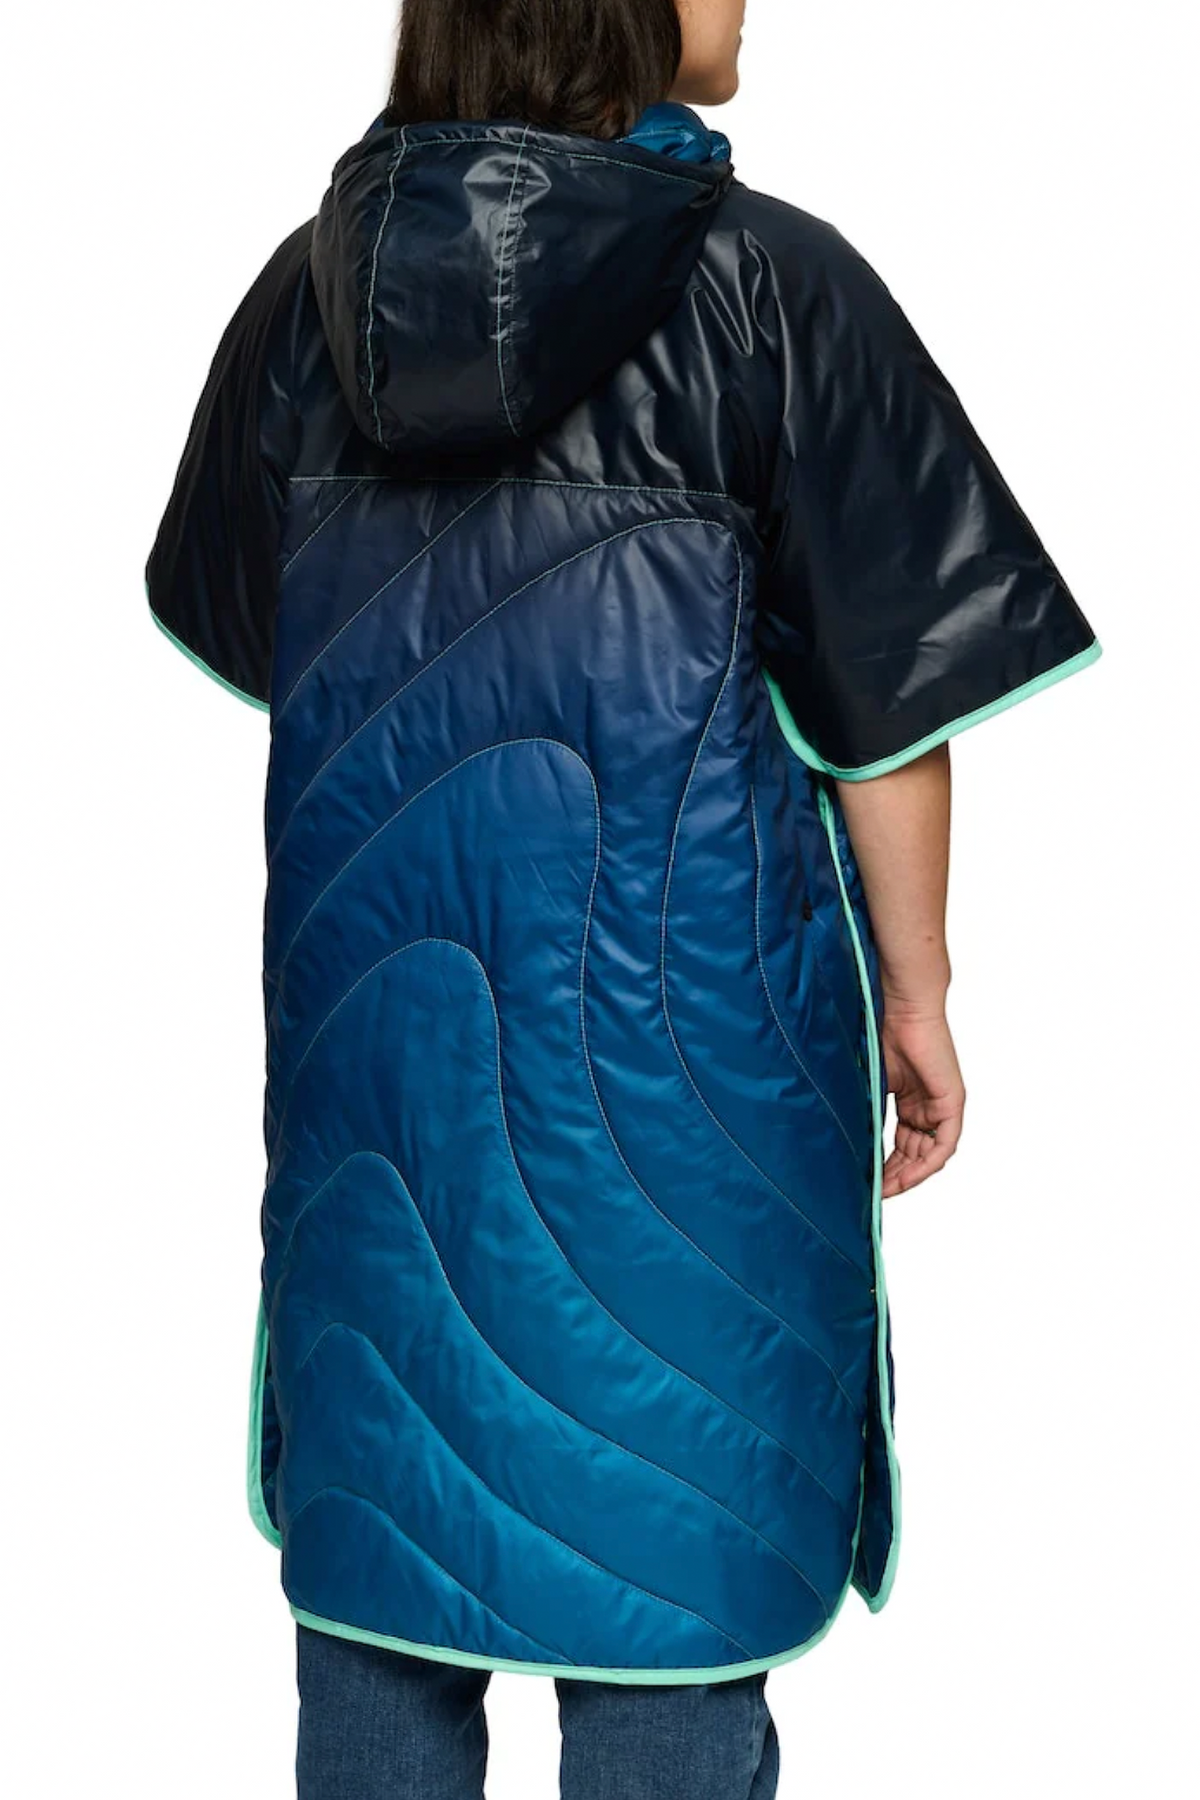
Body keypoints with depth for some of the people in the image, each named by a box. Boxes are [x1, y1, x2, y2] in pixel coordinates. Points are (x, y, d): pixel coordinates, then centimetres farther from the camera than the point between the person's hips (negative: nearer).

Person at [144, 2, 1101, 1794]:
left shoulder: (311, 285, 2)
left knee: (383, 1473, 15)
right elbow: (887, 687, -9)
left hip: (377, 984, 5)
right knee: (668, 1524, 7)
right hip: (675, 1011, -4)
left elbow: (247, 640, 13)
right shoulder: (771, 287, -12)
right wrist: (914, 990, 2)